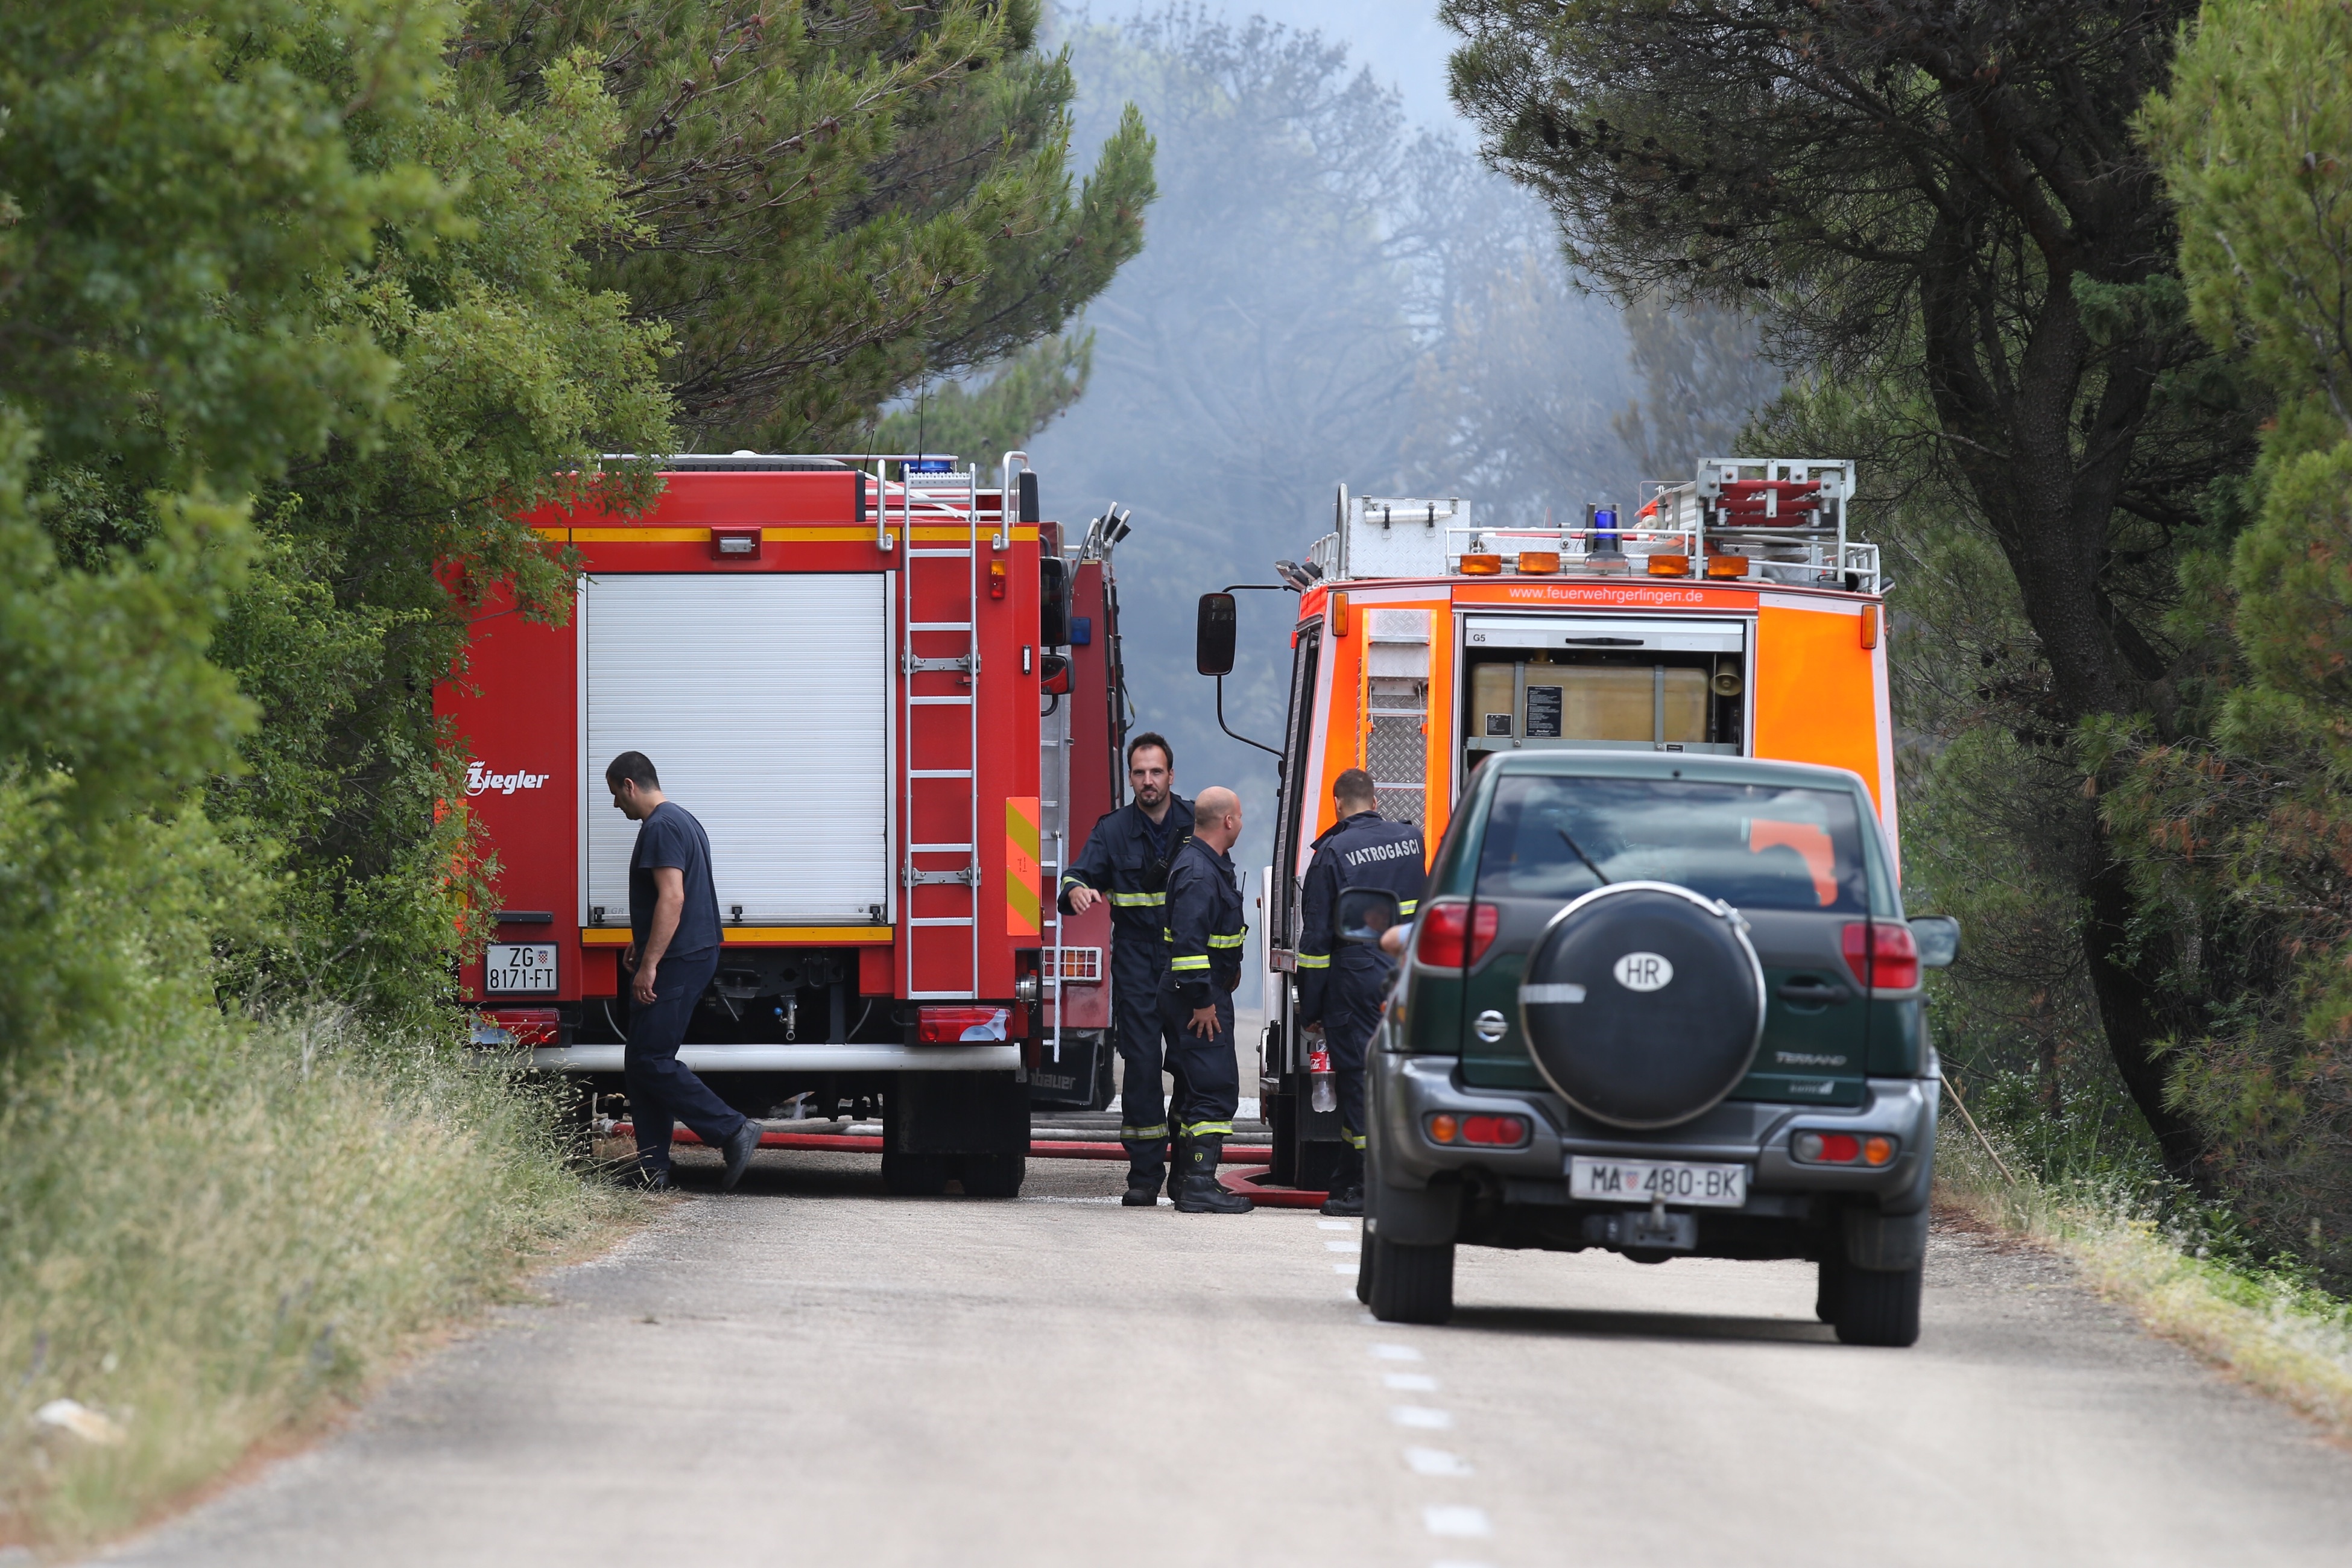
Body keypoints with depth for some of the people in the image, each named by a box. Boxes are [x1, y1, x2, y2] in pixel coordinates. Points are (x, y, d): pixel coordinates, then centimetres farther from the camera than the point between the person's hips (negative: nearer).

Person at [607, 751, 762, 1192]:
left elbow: (672, 897, -24)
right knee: (641, 1064, 10)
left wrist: (650, 964, -25)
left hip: (676, 961, -11)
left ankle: (733, 1130, -13)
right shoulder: (684, 822, 19)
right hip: (695, 955, 11)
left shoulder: (661, 828, -15)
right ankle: (652, 1169, 9)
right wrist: (642, 945, 33)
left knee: (650, 1062, -11)